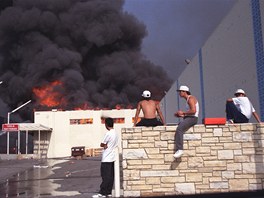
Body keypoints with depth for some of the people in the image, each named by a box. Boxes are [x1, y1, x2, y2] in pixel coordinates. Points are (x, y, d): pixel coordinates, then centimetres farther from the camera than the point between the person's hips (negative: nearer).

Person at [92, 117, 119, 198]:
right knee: (110, 176, 10)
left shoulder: (108, 134, -17)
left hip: (106, 159, -8)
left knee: (105, 176, -4)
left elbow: (102, 144, -13)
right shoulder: (116, 133, 9)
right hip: (112, 157, 8)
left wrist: (104, 145, 6)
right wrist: (106, 145, -1)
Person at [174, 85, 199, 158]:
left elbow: (193, 111, -22)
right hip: (188, 118, 10)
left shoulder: (190, 99, -9)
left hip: (192, 118, -10)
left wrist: (183, 112, -12)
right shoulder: (188, 99, 22)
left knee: (179, 129, -28)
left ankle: (180, 149, -31)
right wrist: (180, 115, 11)